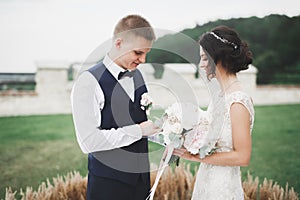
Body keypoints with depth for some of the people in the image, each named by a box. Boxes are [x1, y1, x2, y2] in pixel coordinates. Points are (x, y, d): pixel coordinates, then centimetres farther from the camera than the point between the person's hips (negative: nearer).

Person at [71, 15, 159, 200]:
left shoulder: (137, 76, 7)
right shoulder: (89, 82, -16)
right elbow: (89, 141, -23)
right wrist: (138, 131, -20)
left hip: (141, 177, 7)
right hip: (108, 184, -6)